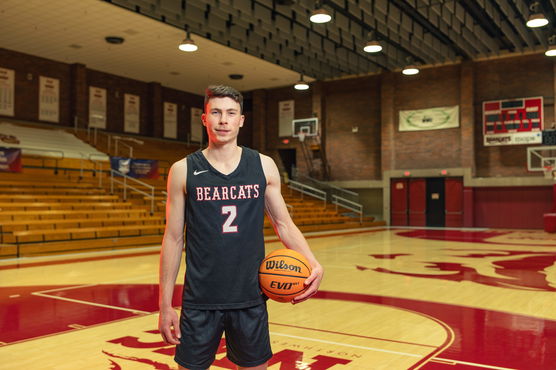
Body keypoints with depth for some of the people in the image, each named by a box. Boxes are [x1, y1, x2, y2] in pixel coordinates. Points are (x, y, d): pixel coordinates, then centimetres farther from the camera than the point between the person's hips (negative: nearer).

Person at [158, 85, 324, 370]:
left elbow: (283, 224, 6)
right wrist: (165, 304, 0)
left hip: (251, 298, 1)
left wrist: (313, 264, -11)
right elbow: (173, 238, 1)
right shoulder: (183, 170, -1)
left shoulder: (263, 166, 2)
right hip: (199, 301, -1)